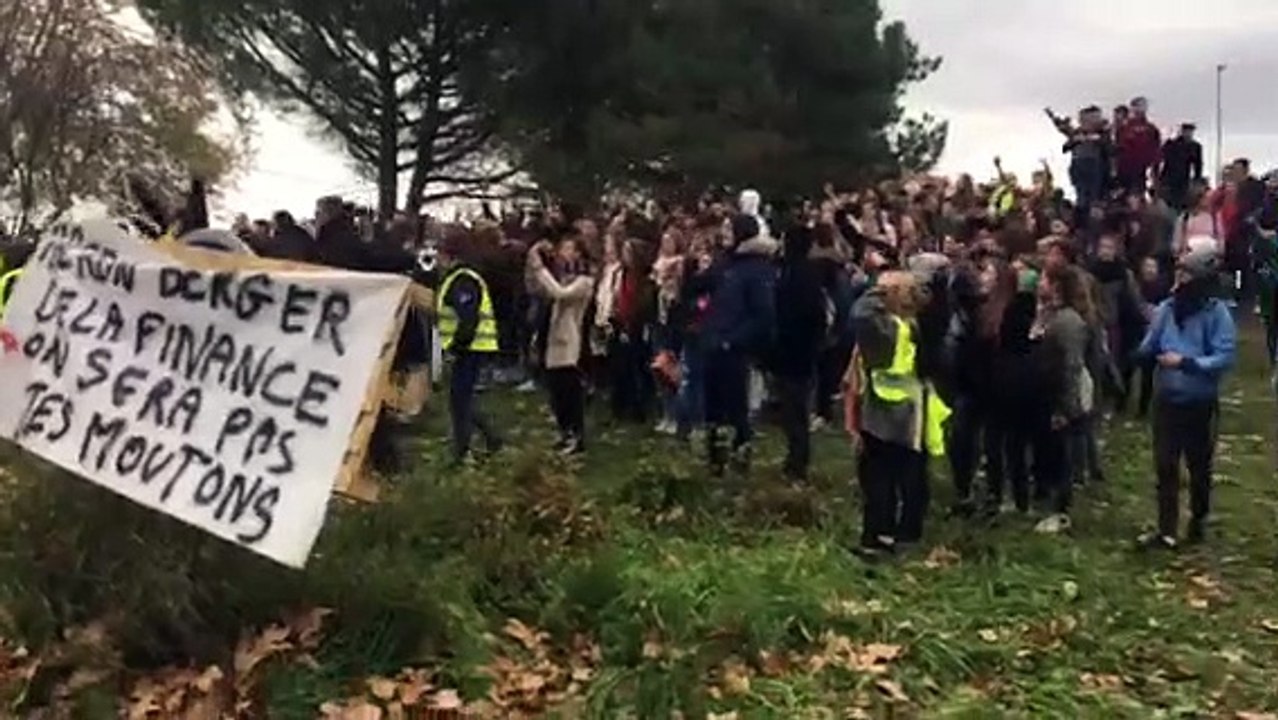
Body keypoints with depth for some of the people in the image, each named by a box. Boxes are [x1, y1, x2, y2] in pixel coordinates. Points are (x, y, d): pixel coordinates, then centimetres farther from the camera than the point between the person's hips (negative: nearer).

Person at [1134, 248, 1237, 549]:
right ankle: (1167, 531, 10)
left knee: (1199, 467, 16)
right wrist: (1147, 348, -21)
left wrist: (1185, 362, -25)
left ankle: (1198, 522, 37)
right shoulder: (1167, 308, -4)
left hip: (1201, 404, -3)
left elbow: (1225, 357, -20)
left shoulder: (1217, 313, -15)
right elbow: (1148, 349, 1)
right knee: (1165, 467, 3)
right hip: (1166, 400, 3)